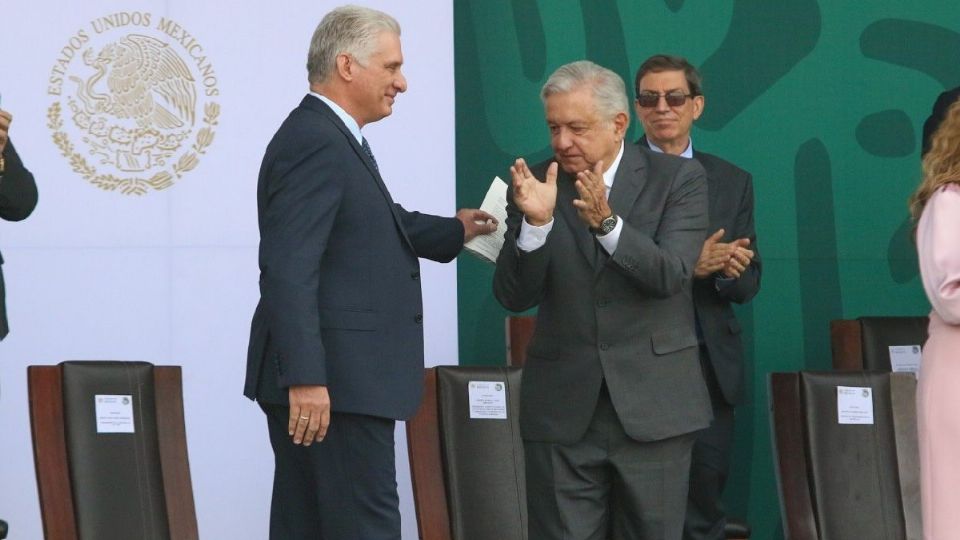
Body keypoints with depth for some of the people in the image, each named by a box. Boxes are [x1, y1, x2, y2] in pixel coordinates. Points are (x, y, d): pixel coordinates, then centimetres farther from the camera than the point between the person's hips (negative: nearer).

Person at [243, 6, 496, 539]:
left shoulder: (334, 139, 16)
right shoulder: (314, 143, -17)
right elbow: (288, 270, -24)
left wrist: (453, 231, 31)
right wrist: (305, 378, -27)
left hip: (321, 379, 11)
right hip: (331, 382, -11)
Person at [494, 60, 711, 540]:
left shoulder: (677, 179, -1)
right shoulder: (534, 185, 3)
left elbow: (671, 275, -14)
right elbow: (513, 297, -4)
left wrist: (606, 221, -27)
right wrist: (535, 223, -20)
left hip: (652, 408, -1)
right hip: (563, 410, 1)